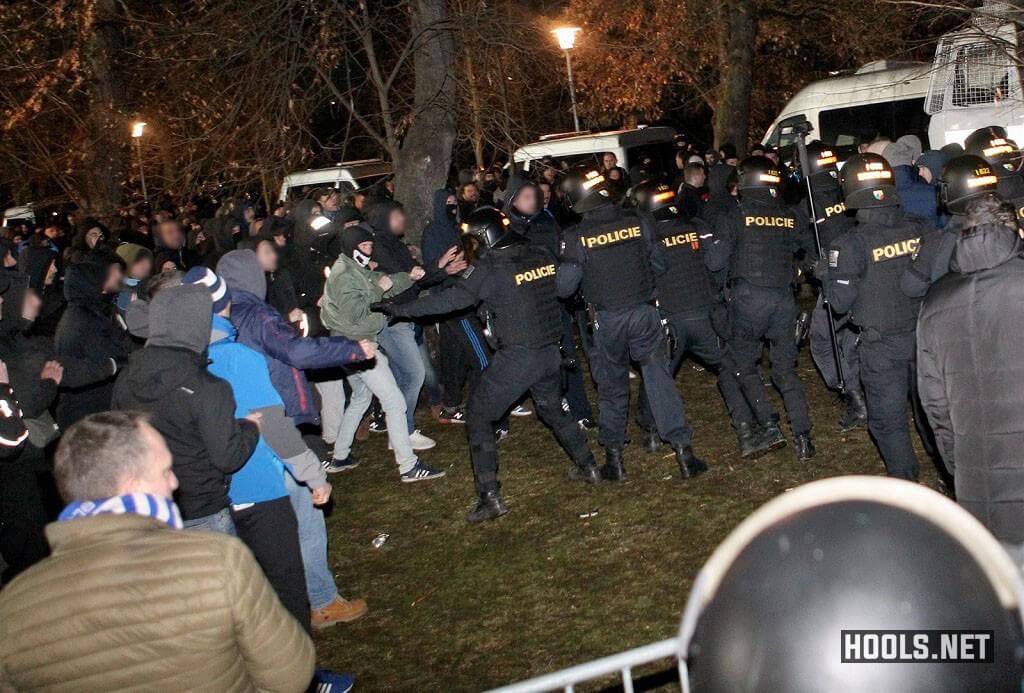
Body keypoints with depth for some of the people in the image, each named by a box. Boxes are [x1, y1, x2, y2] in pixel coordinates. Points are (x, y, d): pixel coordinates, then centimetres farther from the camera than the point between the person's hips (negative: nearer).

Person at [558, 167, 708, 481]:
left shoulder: (576, 237, -12)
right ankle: (682, 449, 3)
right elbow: (660, 263, 4)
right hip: (644, 311, 1)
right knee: (659, 378, 6)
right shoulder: (636, 222, -6)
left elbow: (564, 287, -9)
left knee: (611, 386, 14)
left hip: (606, 319, -1)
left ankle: (614, 457, 20)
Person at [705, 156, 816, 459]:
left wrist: (709, 244, 11)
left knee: (744, 364, 13)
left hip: (748, 297, -3)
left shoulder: (734, 217, -7)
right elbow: (813, 248, 14)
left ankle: (769, 425, 3)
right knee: (786, 369, 10)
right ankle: (802, 436, 2)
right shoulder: (791, 218, 4)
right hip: (783, 298, 3)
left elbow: (715, 261, -9)